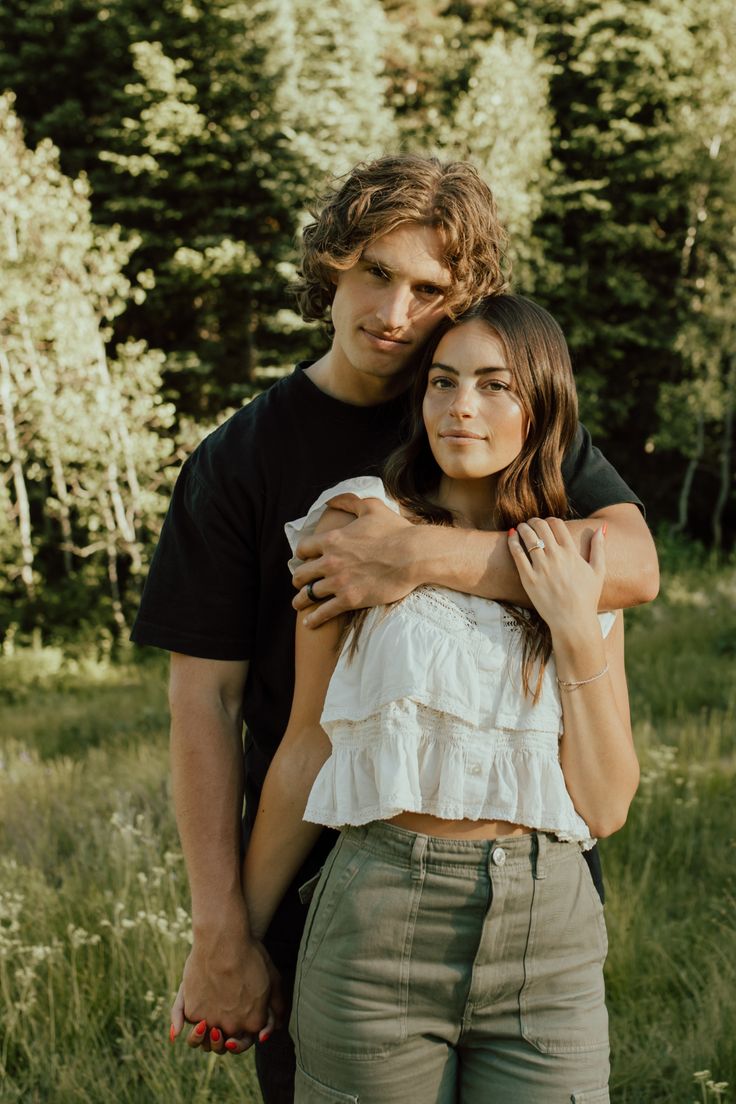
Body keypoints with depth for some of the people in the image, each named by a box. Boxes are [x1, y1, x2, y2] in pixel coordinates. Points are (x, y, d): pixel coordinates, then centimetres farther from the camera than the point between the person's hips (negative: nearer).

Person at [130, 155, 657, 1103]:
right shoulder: (240, 461, -2)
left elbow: (633, 564, -16)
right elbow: (204, 700, -6)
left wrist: (423, 556, -27)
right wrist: (219, 935, -12)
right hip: (317, 881, -1)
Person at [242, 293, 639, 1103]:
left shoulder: (585, 572, 8)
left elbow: (605, 807, 2)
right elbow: (306, 752, 2)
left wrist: (579, 631, -7)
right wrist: (232, 939, 4)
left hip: (549, 940, 2)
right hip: (379, 921, -2)